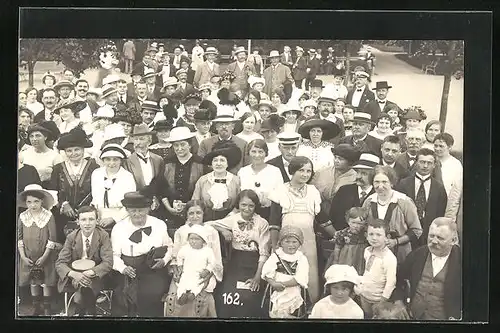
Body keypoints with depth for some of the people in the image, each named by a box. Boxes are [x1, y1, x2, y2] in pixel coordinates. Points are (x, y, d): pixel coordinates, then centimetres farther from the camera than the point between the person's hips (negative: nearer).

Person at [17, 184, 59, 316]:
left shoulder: (48, 216, -13)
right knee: (33, 282, 13)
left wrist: (44, 256, -13)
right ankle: (36, 308, 26)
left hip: (45, 257, -3)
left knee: (46, 283, 6)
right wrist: (23, 256, -6)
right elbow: (19, 238, 0)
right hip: (28, 258, 3)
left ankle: (47, 308, 20)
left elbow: (52, 239, -10)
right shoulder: (23, 217, -4)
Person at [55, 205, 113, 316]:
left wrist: (89, 273, -29)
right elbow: (60, 263, -6)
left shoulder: (103, 236, -6)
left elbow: (108, 262, -12)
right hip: (74, 277, 1)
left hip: (94, 278, -1)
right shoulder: (71, 237, -2)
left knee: (85, 288, -31)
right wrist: (74, 274, -28)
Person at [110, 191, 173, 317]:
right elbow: (114, 254, 6)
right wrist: (123, 268, -11)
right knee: (122, 295, -20)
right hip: (129, 273, 0)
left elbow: (169, 246, 15)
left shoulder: (160, 225, 4)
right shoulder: (118, 228, 4)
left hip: (154, 271, 0)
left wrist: (164, 260, -3)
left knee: (151, 294, -22)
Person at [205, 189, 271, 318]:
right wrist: (223, 230, -9)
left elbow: (264, 253, -4)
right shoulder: (233, 219, 5)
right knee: (226, 297, -17)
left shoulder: (262, 223, -2)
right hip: (235, 264, 2)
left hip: (254, 265, -2)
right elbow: (207, 224, 6)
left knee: (249, 298, -22)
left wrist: (257, 276, -12)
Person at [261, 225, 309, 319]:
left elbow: (300, 279, -15)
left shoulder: (302, 259, -5)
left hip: (295, 298, -1)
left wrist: (282, 284, -19)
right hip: (278, 297, 1)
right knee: (275, 315, 10)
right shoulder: (275, 256, 0)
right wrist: (274, 284, -25)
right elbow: (266, 273, -7)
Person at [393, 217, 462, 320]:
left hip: (443, 318, -2)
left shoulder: (459, 260, -10)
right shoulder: (418, 254, 1)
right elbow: (399, 278, 14)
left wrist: (456, 317, -14)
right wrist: (398, 300, 3)